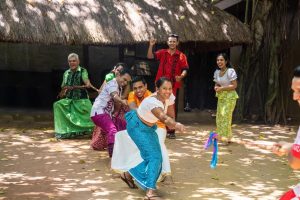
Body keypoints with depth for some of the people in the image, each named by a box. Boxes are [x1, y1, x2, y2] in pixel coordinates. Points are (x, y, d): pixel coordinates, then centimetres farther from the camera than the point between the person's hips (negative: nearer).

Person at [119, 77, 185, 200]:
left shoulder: (168, 97, -13)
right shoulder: (153, 102, -37)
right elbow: (163, 117, -56)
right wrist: (176, 125, -72)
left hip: (149, 128, 9)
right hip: (137, 127, -9)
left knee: (157, 158, 10)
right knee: (154, 156, -20)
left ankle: (128, 175, 29)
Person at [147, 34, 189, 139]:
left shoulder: (181, 55, 1)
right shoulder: (162, 53, 8)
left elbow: (185, 69, -3)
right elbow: (150, 56, 0)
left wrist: (181, 76, -23)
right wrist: (151, 45, -14)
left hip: (173, 84, -2)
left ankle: (171, 130, 6)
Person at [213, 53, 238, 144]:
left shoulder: (230, 71, -13)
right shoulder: (217, 72, 9)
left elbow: (234, 85, -16)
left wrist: (222, 88, -17)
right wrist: (216, 88, -4)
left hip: (230, 96, -7)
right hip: (221, 97, 7)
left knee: (225, 115, -13)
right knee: (219, 116, 5)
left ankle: (226, 137, -9)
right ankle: (221, 135, 14)